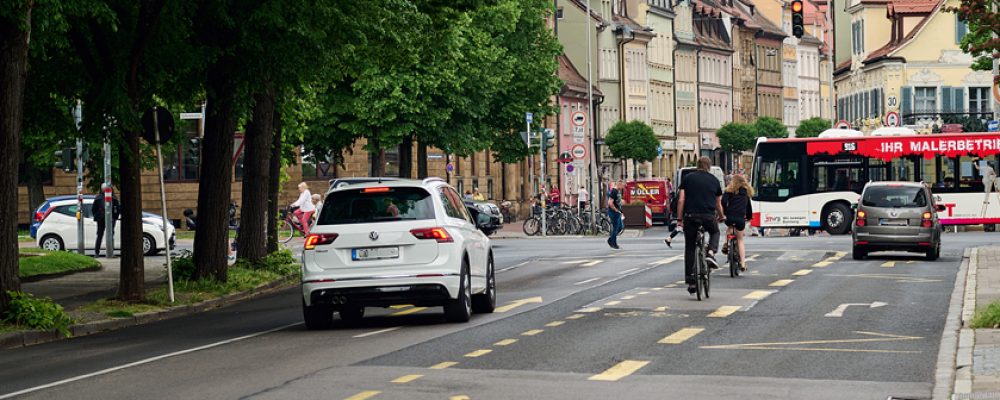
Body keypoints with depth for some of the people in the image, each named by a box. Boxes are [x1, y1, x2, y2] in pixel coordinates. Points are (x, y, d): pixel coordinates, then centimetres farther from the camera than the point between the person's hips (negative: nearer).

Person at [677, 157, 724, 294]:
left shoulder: (687, 178, 9)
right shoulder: (714, 180, 11)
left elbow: (681, 200, 2)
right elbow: (718, 204, 17)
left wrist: (680, 219, 7)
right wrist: (721, 216, 36)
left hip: (690, 216, 0)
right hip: (708, 216, 0)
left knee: (690, 248, 11)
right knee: (715, 232, 31)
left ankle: (690, 281, 8)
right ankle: (710, 253, 2)